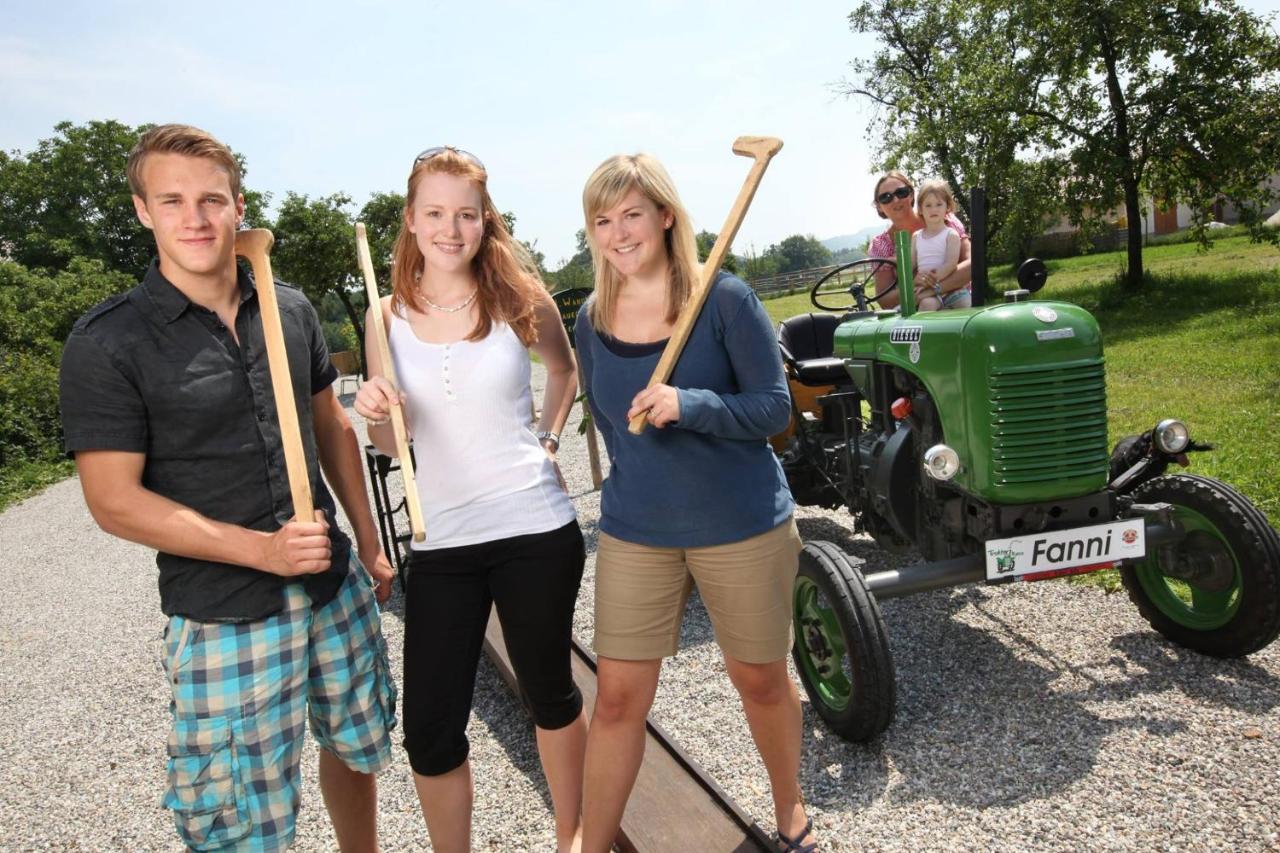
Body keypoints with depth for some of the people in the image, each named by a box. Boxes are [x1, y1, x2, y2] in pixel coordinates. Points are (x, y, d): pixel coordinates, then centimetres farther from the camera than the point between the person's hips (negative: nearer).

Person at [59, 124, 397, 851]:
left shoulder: (292, 310, 2)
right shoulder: (107, 343, -12)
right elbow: (114, 500, -13)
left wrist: (369, 542, 12)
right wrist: (263, 550, -20)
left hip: (337, 588, 5)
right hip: (224, 619, -4)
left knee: (356, 748, 21)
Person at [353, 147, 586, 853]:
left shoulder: (519, 299, -3)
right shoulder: (389, 316, 1)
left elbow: (564, 369, 17)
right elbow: (390, 443, 7)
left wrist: (548, 438, 3)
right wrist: (374, 414, -14)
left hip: (536, 532, -1)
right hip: (442, 544, 2)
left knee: (550, 692, 17)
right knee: (429, 730, 4)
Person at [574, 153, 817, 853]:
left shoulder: (724, 298, -11)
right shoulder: (593, 320, 1)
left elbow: (773, 407, -13)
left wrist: (688, 406, -28)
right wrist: (643, 482, 10)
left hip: (742, 528, -2)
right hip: (635, 533, 3)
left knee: (760, 680, 15)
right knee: (617, 696, 6)